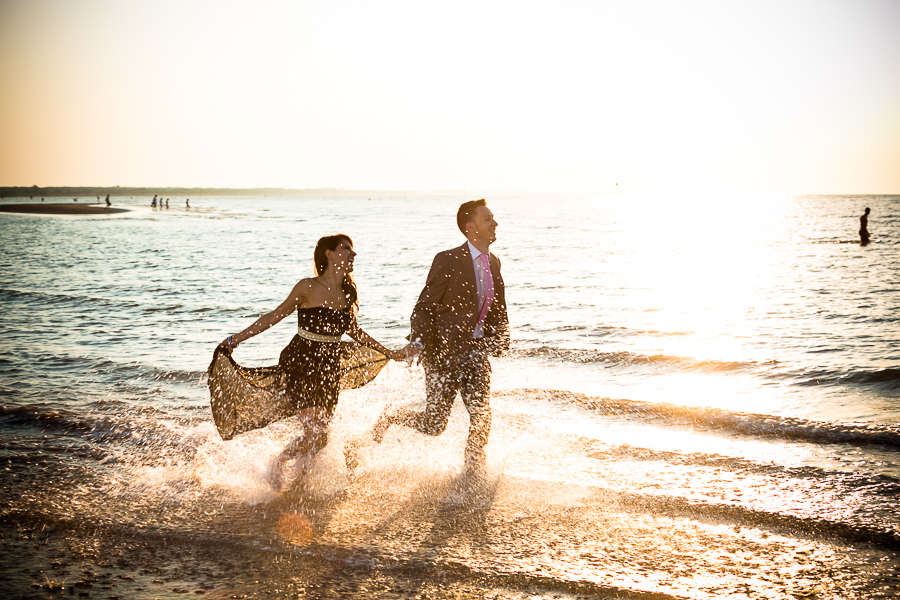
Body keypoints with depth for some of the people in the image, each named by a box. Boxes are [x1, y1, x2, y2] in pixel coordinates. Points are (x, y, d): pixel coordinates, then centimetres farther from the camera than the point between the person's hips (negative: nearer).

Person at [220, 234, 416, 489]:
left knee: (319, 435, 7)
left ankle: (299, 482, 31)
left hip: (329, 369, 6)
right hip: (300, 365, -6)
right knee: (316, 436, -14)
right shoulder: (308, 288, -12)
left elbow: (352, 330, 20)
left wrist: (390, 353, 26)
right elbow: (275, 316, -4)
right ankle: (278, 464, 13)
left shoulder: (348, 293, 5)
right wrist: (237, 339, -6)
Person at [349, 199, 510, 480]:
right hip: (444, 351, -5)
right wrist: (418, 343, -27)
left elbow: (498, 311, 19)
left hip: (475, 351, 5)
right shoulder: (448, 261, -14)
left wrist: (499, 341, 5)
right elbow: (424, 308, -13)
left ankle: (474, 471, 17)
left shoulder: (493, 262, 7)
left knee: (482, 415, -6)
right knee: (434, 425, 2)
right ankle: (391, 418, 33)